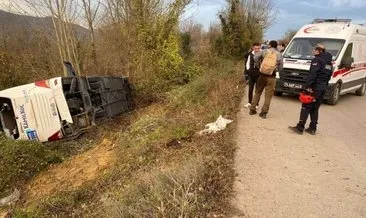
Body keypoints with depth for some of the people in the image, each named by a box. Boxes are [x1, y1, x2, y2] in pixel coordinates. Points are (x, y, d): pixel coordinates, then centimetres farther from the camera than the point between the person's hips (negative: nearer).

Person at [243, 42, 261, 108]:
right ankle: (249, 103, 26)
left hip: (258, 75, -3)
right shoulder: (250, 55, 0)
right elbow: (247, 64, 9)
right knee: (250, 89, 11)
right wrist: (246, 74, 6)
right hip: (251, 75, 3)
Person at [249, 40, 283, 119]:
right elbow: (280, 68, 3)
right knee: (268, 96, 5)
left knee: (257, 93, 12)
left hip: (263, 75, 1)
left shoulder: (264, 51, 2)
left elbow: (255, 57, -11)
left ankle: (252, 110, 16)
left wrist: (259, 66, 3)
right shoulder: (279, 55, 4)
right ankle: (264, 112, 4)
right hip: (272, 77, -1)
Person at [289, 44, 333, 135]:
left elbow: (312, 74, -19)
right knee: (315, 108, 13)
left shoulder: (317, 60, -8)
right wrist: (324, 85, 15)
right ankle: (312, 128, 16)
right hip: (323, 88, 8)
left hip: (315, 87, -8)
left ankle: (300, 128, -7)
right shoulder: (329, 62, 19)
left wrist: (308, 85, -23)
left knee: (306, 107, -6)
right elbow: (329, 75, 16)